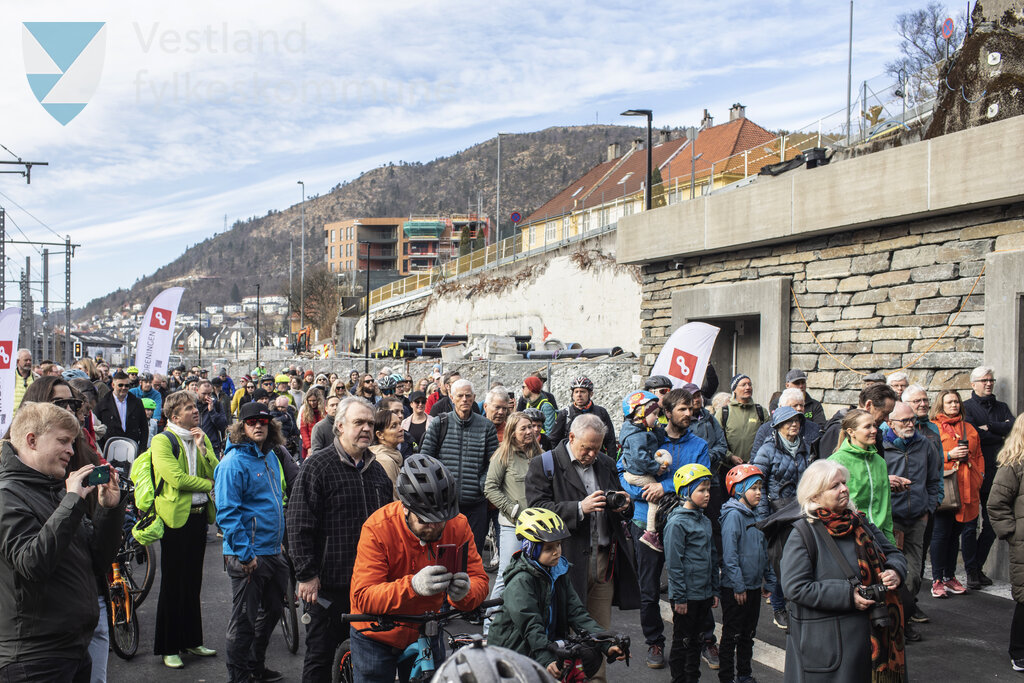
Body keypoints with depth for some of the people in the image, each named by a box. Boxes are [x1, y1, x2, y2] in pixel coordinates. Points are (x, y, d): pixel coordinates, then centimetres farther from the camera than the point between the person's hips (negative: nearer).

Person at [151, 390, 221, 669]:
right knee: (173, 583, 1)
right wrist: (209, 485, -9)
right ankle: (169, 648, 11)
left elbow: (217, 474, 2)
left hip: (200, 515, 6)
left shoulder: (202, 439, 11)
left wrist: (203, 448, -10)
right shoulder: (162, 442, -8)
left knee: (194, 581, 14)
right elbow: (177, 479, -18)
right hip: (176, 517, -6)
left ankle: (192, 640, 25)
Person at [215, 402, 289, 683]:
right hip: (248, 556, -8)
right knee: (244, 619, 3)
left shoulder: (270, 457, 10)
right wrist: (244, 554, -22)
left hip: (273, 551, 8)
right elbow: (227, 512, -19)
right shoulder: (234, 462, -15)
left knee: (272, 610, 20)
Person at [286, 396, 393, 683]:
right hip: (329, 583, -6)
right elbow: (299, 524, -11)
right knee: (320, 654, 5)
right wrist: (306, 574, -14)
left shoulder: (377, 470, 12)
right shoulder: (317, 465, -8)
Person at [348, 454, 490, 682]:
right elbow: (363, 597, -32)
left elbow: (479, 580, -16)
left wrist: (464, 592, -41)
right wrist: (412, 586, -49)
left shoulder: (458, 525, -16)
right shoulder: (378, 528, -27)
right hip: (377, 636, -3)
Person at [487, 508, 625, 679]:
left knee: (592, 658, -11)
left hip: (550, 644, 7)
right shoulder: (521, 580, -16)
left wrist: (606, 645, -8)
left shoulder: (559, 573, 9)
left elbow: (576, 612, 4)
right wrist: (546, 659, -38)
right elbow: (530, 625, -25)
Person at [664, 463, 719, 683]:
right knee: (682, 642, 4)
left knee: (697, 639, 17)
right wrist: (679, 597, -15)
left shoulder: (706, 522, 10)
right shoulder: (677, 523, -14)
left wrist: (715, 590, 14)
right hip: (686, 595, -7)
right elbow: (674, 563, -15)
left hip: (704, 594, 7)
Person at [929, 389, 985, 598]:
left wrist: (979, 477, 10)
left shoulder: (969, 429, 18)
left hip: (966, 487, 6)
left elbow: (978, 455, 22)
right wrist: (949, 455, -15)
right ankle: (937, 580, 0)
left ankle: (950, 577, 19)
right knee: (941, 532, -6)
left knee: (955, 532, 11)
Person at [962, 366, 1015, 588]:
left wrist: (989, 427, -11)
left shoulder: (1002, 408, 15)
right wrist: (1000, 437, -4)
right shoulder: (966, 407, 0)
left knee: (992, 525, 7)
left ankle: (978, 567, 19)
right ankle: (971, 570, 6)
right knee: (970, 525, -1)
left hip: (994, 475, 5)